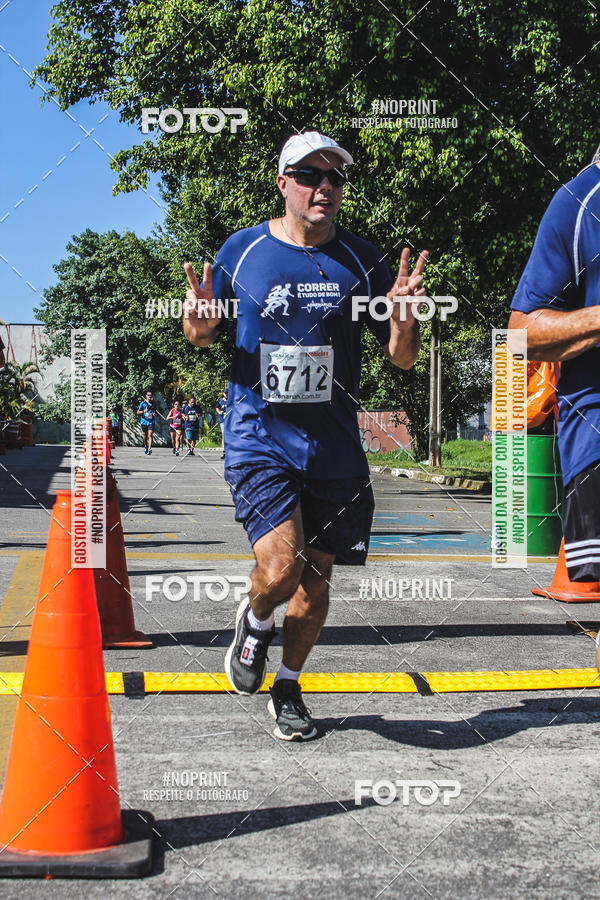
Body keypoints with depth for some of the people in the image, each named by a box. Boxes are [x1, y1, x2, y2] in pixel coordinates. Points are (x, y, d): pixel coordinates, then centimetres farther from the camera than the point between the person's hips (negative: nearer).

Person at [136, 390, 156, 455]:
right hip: (144, 421, 0)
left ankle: (149, 449, -23)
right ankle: (145, 446, 34)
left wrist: (154, 414, -1)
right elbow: (138, 412, 2)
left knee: (150, 435, -14)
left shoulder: (153, 403, 9)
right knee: (145, 435, 10)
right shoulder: (143, 403, 1)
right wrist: (144, 411, -16)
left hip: (151, 421, 0)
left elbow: (155, 411, 22)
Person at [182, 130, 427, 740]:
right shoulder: (243, 249, 0)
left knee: (315, 579, 9)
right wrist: (197, 324, -11)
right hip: (259, 440, -2)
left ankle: (287, 688, 32)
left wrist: (402, 320, -17)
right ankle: (255, 621, 18)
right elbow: (204, 332, 13)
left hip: (335, 448, 2)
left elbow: (402, 359, 5)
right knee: (280, 568, -18)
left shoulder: (360, 260, 3)